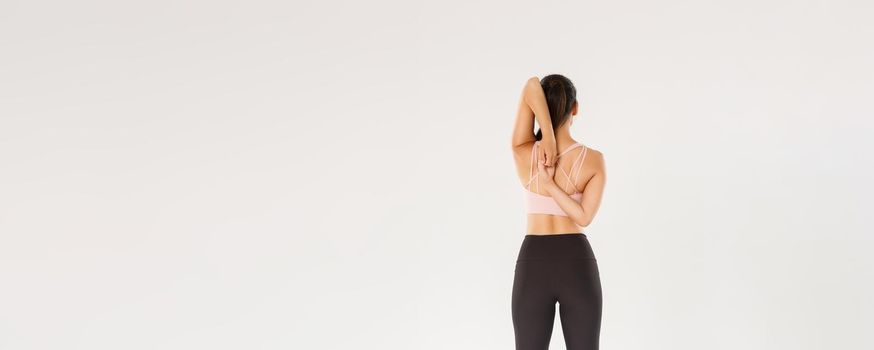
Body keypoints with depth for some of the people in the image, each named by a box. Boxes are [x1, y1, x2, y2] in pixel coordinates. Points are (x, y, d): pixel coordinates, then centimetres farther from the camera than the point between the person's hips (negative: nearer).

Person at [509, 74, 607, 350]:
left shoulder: (524, 154, -7)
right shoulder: (594, 159, -7)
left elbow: (532, 86, -13)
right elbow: (584, 217, -14)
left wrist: (547, 138, -20)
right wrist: (550, 184, -13)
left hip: (533, 265, 0)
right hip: (578, 266, 0)